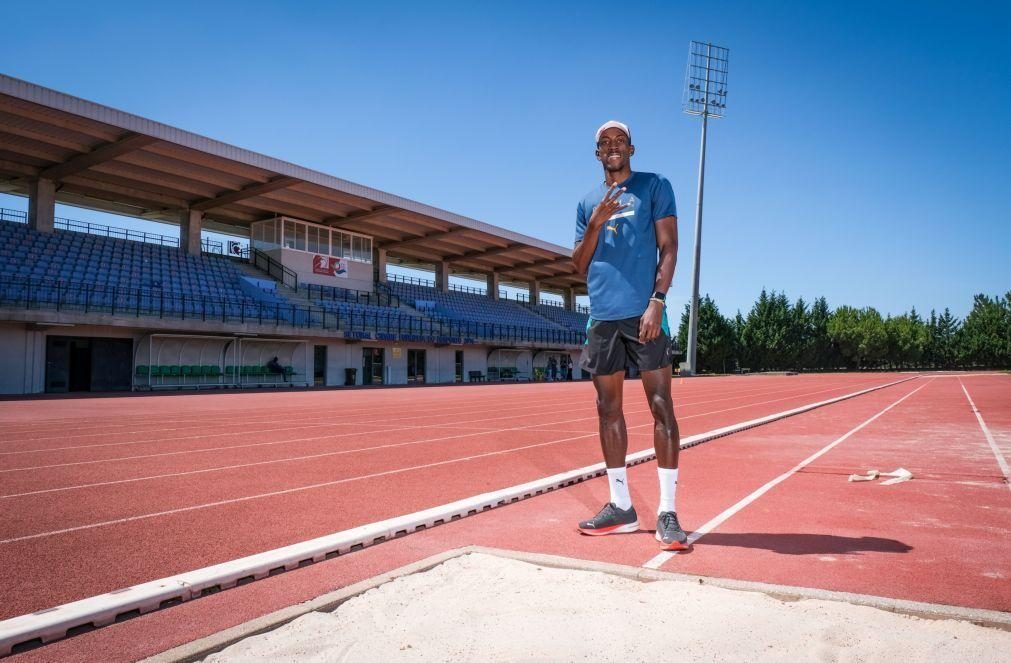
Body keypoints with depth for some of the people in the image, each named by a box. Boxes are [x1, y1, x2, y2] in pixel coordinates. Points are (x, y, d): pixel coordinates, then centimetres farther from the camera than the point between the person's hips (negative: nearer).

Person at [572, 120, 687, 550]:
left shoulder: (655, 186, 7)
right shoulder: (588, 202, 18)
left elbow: (668, 248, -1)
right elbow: (580, 265, 14)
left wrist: (657, 301, -14)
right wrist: (596, 223, -3)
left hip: (643, 312, -4)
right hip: (602, 315, 5)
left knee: (661, 405, -6)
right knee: (608, 407, 6)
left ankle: (667, 511, -1)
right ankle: (620, 505, 16)